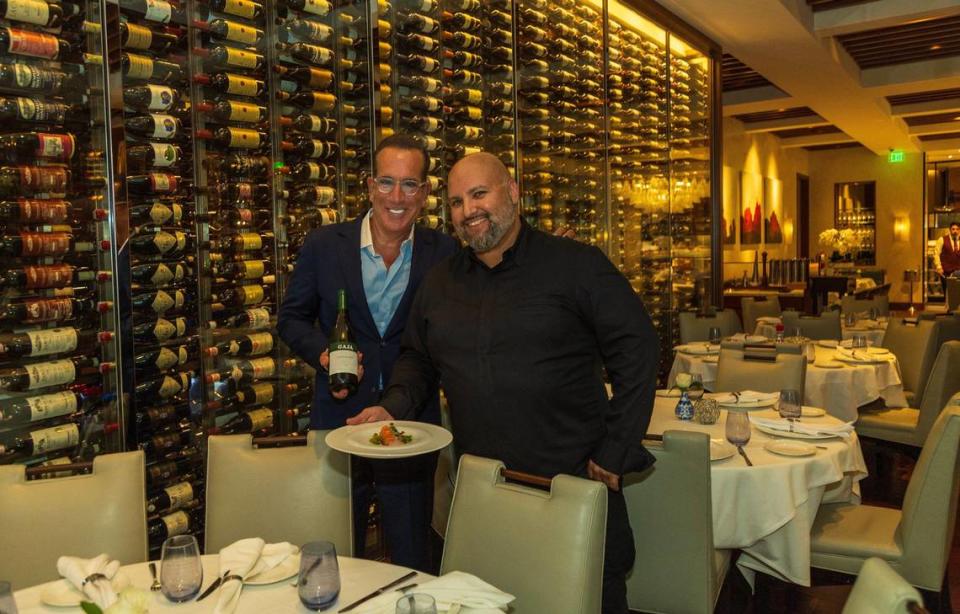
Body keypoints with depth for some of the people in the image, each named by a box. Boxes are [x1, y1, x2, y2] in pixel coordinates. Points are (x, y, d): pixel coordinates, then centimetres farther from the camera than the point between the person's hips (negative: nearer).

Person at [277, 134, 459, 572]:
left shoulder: (445, 253, -4)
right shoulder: (324, 245, -3)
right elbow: (292, 318, 6)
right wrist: (321, 352, -12)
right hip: (339, 420, 1)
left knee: (412, 562, 13)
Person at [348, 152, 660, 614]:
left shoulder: (576, 265, -9)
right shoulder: (438, 283, 8)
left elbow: (636, 353, -10)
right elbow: (417, 359, 17)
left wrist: (615, 453, -13)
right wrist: (393, 405, -4)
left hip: (574, 479, -4)